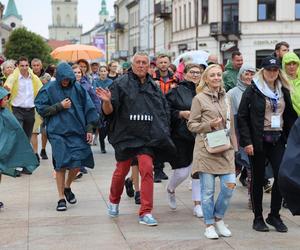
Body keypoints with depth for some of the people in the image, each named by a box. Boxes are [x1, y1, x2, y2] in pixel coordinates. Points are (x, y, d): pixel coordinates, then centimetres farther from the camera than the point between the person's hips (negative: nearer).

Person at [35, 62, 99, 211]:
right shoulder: (49, 89, -2)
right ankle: (61, 198, 8)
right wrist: (60, 106, -11)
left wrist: (89, 129, 1)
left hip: (77, 131, 2)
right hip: (58, 132, -2)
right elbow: (40, 109, -3)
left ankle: (67, 187, 28)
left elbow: (88, 109, 5)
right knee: (61, 164, -4)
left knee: (77, 163, -2)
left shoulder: (78, 88, 2)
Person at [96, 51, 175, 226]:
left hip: (147, 136, 2)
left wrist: (163, 131, 7)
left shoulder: (154, 86, 10)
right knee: (122, 171, 9)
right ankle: (114, 202, 38)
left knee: (147, 169, -12)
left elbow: (164, 111, 18)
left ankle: (146, 213, -5)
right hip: (126, 134, -2)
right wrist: (107, 101, -28)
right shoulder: (121, 84, -3)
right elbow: (109, 111, -7)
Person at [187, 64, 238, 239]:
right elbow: (191, 125, -1)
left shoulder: (226, 98, 14)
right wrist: (210, 124, -15)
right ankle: (209, 225, 15)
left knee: (230, 185, -5)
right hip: (206, 150, -4)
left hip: (225, 149, 4)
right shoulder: (199, 98, -1)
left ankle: (218, 218, 17)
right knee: (208, 190, 0)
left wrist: (234, 146, 15)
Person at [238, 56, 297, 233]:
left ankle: (274, 215, 11)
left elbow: (290, 116, 13)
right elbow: (242, 117, -5)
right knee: (258, 179, 5)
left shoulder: (283, 91, 11)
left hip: (278, 140, 3)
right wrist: (247, 142, -12)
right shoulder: (253, 90, -2)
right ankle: (258, 218, 16)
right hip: (259, 141, -3)